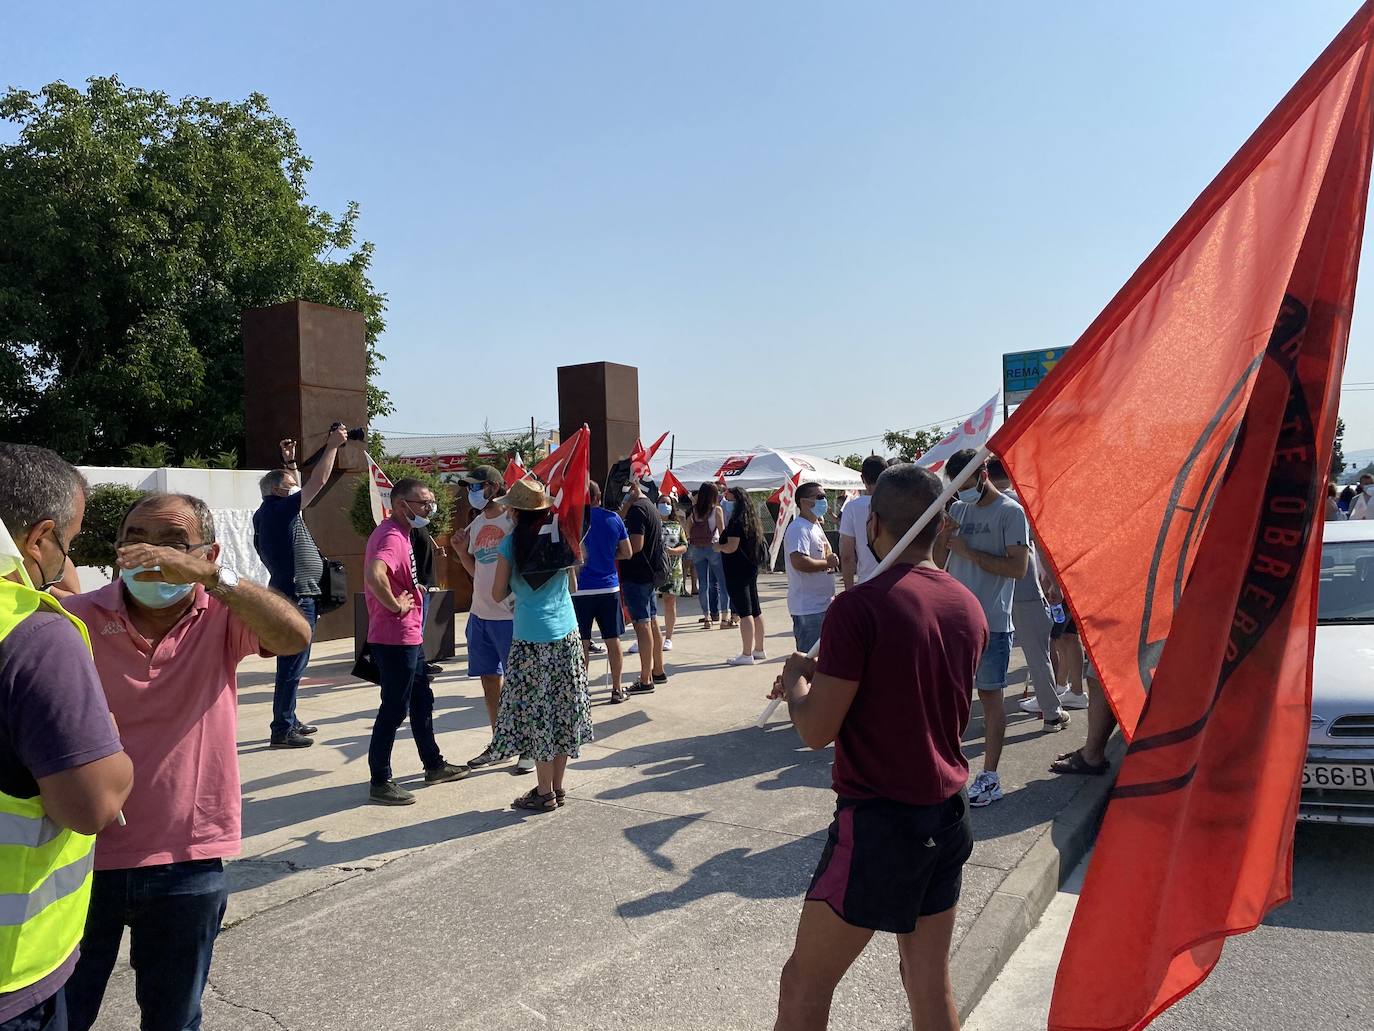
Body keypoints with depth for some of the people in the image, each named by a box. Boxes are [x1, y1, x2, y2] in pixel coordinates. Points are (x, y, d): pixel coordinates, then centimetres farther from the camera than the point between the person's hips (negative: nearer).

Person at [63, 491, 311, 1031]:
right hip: (84, 855, 0)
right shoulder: (77, 620, -8)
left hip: (186, 859, 0)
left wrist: (211, 577, -39)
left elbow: (295, 636, -27)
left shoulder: (221, 617, -8)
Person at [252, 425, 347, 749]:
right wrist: (332, 445, -9)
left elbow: (299, 488, 32)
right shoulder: (276, 510, -12)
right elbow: (317, 483, -16)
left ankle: (289, 721, 26)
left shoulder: (273, 513, 14)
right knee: (292, 667, -7)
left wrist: (290, 461, 27)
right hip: (296, 598, -11)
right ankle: (282, 730, -2)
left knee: (292, 665, 17)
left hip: (295, 597, 11)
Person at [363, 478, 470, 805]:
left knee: (422, 701, 19)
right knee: (394, 710, -1)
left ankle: (434, 765, 32)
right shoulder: (392, 537, -21)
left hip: (409, 637, 10)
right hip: (395, 640, -10)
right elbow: (373, 575, -40)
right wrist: (395, 606, -26)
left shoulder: (399, 533, 13)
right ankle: (380, 782, 10)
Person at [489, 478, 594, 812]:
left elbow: (498, 594, -2)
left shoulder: (512, 543, -7)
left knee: (537, 711, 4)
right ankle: (557, 786, 21)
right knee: (563, 707, 11)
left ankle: (545, 793, 10)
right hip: (567, 634, 4)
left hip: (531, 637, -4)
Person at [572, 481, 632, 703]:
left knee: (581, 643, 5)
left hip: (580, 590, -2)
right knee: (613, 640, 9)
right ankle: (617, 689, 14)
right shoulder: (613, 518, 1)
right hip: (609, 587, 2)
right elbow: (627, 553, 7)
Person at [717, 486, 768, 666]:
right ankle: (759, 650, 24)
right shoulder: (750, 520, 13)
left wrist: (718, 547, -3)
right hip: (751, 569, 10)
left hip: (737, 572, -10)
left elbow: (731, 547, -21)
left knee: (744, 612, -9)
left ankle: (746, 654, -9)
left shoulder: (737, 521, -15)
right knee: (755, 611, 14)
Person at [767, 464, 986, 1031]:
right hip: (949, 814, 7)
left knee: (805, 983, 8)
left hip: (878, 820, -7)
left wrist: (797, 678, 4)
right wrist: (827, 678, 17)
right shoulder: (969, 607, 3)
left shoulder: (859, 606, -19)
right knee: (931, 981, 19)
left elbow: (817, 729, -15)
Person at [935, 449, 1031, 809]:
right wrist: (943, 535, -6)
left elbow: (1018, 567, -17)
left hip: (991, 622, -6)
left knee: (990, 695, 2)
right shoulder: (958, 509, 11)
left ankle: (990, 777, 10)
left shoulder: (1010, 512, -8)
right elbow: (938, 561, 13)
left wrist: (969, 552, -17)